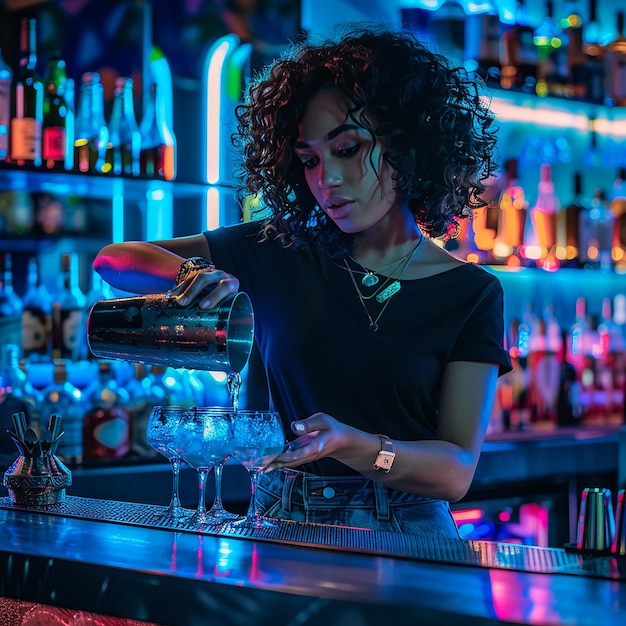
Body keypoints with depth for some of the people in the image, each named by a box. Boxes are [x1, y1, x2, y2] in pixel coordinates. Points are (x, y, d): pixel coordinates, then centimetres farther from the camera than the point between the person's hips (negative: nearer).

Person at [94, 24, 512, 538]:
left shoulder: (470, 293, 4)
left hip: (403, 535, -1)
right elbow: (115, 260, 11)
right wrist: (194, 274, -10)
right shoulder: (282, 253, 9)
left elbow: (457, 471, -4)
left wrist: (348, 445, -23)